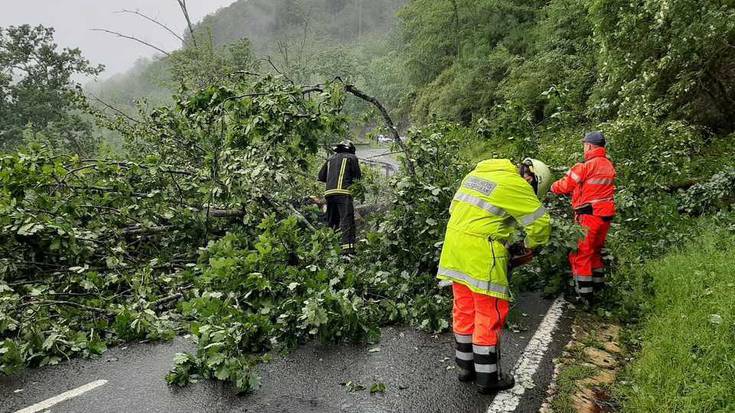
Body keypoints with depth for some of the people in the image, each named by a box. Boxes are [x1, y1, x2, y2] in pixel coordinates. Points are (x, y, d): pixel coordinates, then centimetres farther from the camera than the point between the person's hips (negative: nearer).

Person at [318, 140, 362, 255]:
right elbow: (358, 176, 7)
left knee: (331, 222, 13)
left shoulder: (330, 159, 25)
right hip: (343, 192, -6)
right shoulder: (351, 158, 11)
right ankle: (348, 248, -26)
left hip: (329, 193, 6)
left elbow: (321, 176, 21)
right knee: (347, 220, -14)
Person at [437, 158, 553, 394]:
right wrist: (530, 245, 13)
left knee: (465, 311, 17)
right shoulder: (514, 183, -7)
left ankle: (465, 367, 29)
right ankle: (487, 378, 14)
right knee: (491, 315, 4)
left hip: (453, 246, 8)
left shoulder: (477, 173, 16)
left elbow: (455, 207, 22)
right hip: (481, 255, -8)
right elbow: (540, 223, -6)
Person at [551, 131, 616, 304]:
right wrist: (576, 190, 13)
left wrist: (553, 187, 11)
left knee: (581, 253, 0)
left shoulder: (587, 165, -16)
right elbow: (595, 187, 11)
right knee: (596, 250, 22)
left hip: (589, 216, -8)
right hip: (605, 215, 8)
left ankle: (584, 294, 2)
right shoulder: (609, 165, 9)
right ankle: (598, 286, 34)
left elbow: (566, 185, -8)